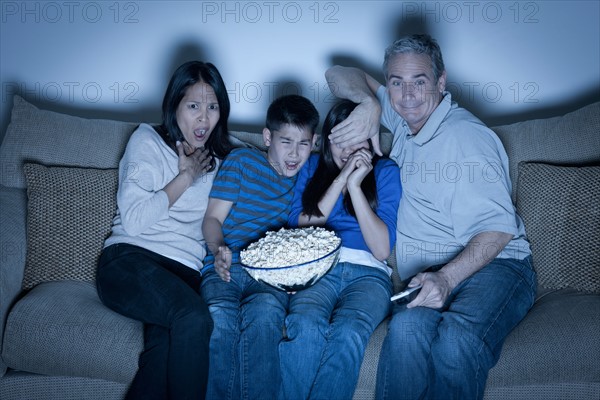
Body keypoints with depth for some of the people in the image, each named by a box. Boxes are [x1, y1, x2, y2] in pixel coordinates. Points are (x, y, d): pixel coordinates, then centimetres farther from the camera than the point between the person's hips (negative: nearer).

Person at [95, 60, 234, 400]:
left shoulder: (220, 161, 22)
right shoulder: (147, 141, 9)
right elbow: (134, 220, -4)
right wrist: (186, 176, 1)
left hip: (185, 273, 3)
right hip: (130, 259, -3)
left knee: (168, 344, -33)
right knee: (194, 318, -35)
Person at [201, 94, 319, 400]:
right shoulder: (242, 161, 13)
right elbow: (213, 218, 7)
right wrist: (219, 249, -12)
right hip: (226, 268, 0)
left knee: (264, 310, -37)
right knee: (219, 316, -35)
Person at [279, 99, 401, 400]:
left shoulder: (385, 171, 13)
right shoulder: (313, 166, 19)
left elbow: (382, 249, 2)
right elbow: (297, 227, 5)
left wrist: (355, 186, -4)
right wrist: (340, 179, 0)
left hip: (367, 273, 0)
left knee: (348, 333, -35)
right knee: (306, 327, -35)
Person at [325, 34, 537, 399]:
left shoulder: (466, 136, -8)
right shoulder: (405, 118, 15)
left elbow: (498, 228, -13)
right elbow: (340, 75, 22)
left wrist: (447, 278, -28)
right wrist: (369, 103, -1)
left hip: (494, 265, -5)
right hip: (432, 276, 5)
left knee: (458, 338, -40)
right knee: (408, 327, -34)